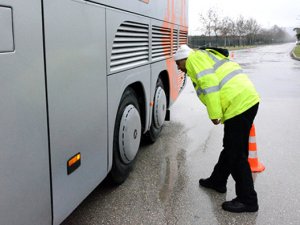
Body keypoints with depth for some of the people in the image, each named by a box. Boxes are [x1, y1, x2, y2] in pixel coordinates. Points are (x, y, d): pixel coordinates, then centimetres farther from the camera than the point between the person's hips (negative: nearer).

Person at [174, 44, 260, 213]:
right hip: (248, 100, 11)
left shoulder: (194, 58, -1)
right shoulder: (206, 56, 28)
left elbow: (209, 83, -16)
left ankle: (248, 200, 7)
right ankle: (217, 181, 38)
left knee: (236, 154, -3)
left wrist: (214, 114, -14)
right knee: (230, 148, 22)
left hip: (239, 104, -11)